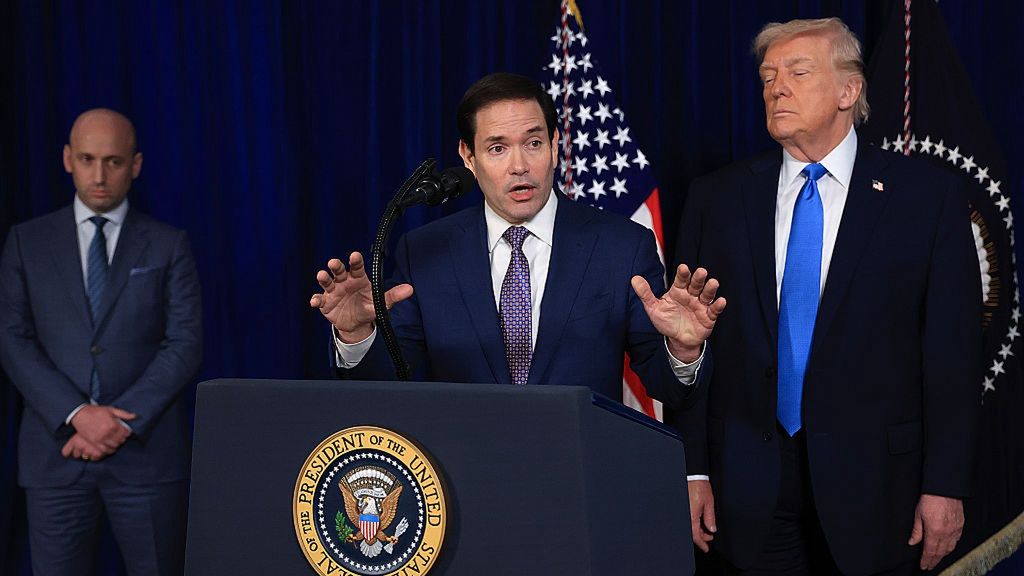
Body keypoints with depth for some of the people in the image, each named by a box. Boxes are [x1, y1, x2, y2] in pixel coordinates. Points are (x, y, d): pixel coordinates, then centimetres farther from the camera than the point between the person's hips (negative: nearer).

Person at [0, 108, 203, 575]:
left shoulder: (168, 245, 5)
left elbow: (185, 344, -2)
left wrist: (124, 421, -13)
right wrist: (77, 414, -12)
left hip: (147, 451, -1)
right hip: (56, 450, 1)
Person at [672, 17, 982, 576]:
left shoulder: (927, 195, -2)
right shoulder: (716, 198, 4)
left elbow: (952, 351, -3)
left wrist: (945, 485, -7)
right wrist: (693, 470, -1)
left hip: (872, 484, -1)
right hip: (749, 484, 2)